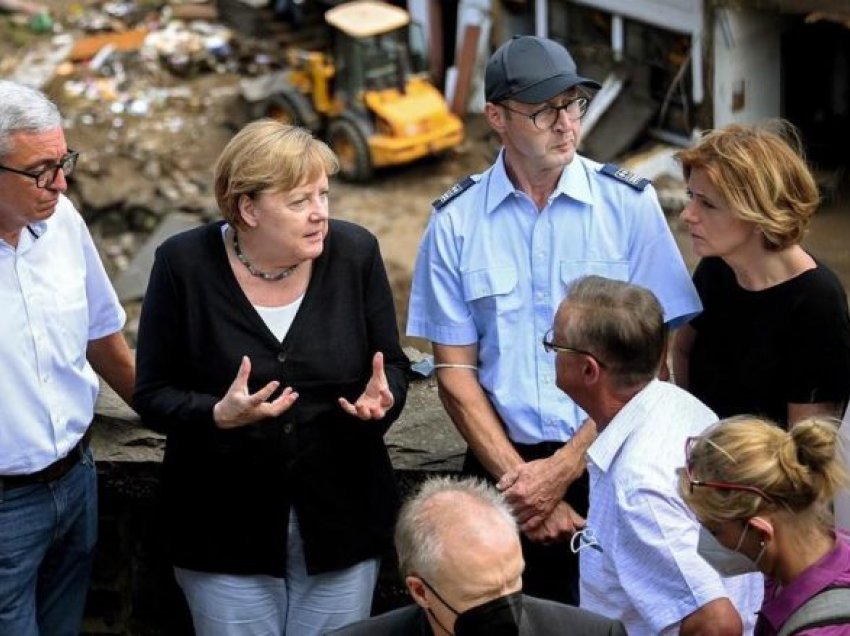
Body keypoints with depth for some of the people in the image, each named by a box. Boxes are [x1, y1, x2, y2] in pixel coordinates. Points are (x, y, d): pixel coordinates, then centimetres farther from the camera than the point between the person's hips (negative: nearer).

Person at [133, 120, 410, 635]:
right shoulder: (185, 264, -10)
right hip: (228, 531, -1)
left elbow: (392, 366, 5)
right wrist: (219, 415, -25)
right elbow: (154, 394, -5)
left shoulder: (355, 252, -5)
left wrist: (382, 398, -18)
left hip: (341, 521, 2)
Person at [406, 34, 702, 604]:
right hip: (502, 469, 1)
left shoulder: (630, 204, -4)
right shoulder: (456, 221, 0)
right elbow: (456, 371, 1)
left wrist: (562, 470, -11)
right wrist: (522, 479, -9)